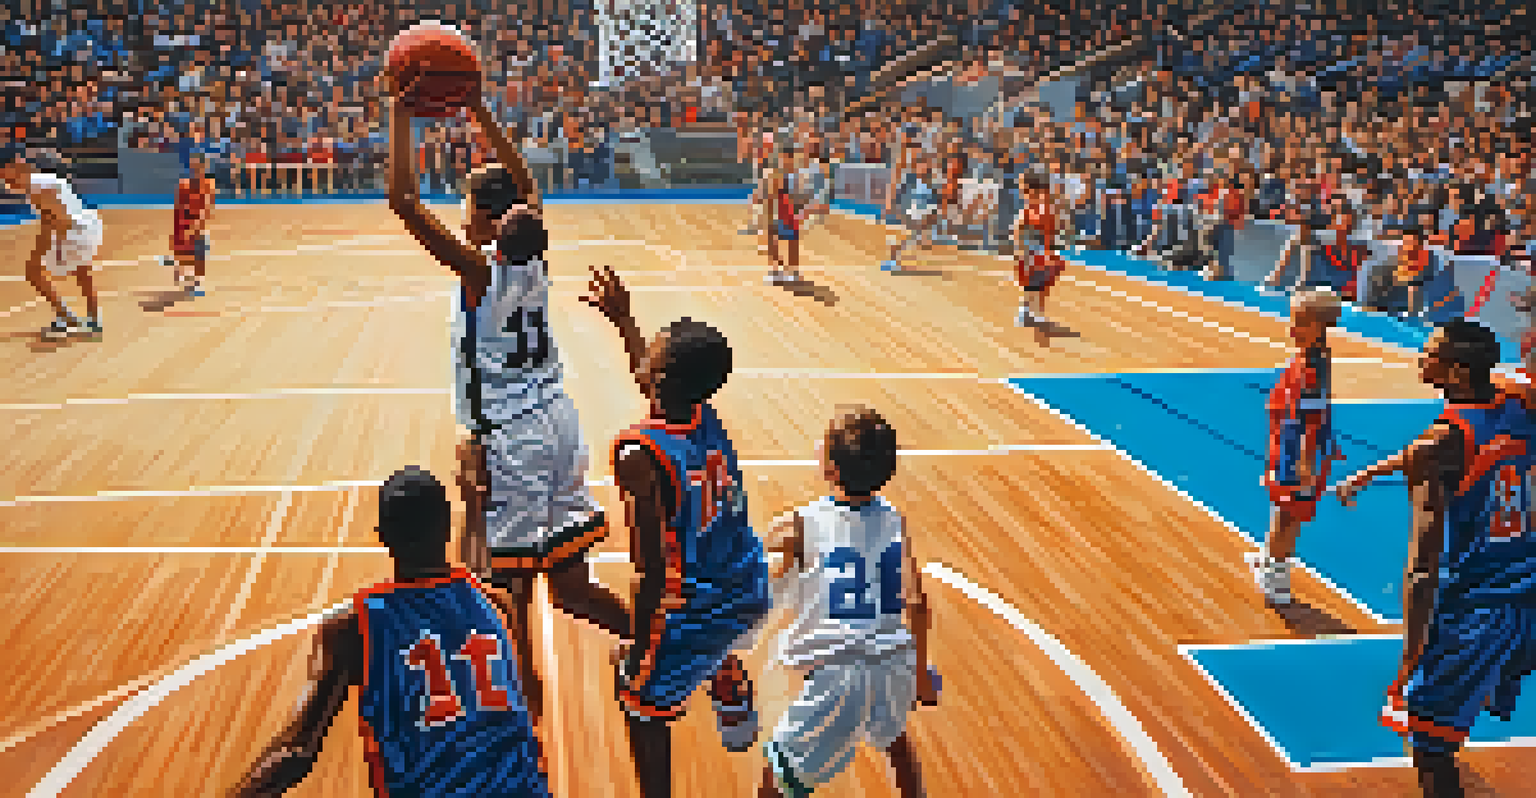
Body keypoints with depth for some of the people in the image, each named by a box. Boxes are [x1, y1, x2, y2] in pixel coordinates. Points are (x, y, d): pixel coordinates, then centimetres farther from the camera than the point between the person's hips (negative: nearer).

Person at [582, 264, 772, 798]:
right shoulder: (708, 419, -6)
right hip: (748, 596, 7)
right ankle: (734, 701, 65)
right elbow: (656, 382, 19)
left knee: (642, 703, 16)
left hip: (694, 609, -7)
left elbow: (653, 572, -23)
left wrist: (639, 653, -11)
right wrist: (621, 318, 23)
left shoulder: (640, 453, -25)